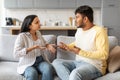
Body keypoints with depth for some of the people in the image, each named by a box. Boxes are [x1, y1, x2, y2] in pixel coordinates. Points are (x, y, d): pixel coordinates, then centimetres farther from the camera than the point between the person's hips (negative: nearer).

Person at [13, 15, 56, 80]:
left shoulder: (38, 33, 9)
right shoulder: (22, 36, -11)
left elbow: (43, 44, 25)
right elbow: (16, 54, -21)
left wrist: (48, 46, 0)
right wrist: (33, 48, -28)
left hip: (41, 61, 5)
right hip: (27, 64, -4)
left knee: (48, 69, -29)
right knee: (32, 73, -38)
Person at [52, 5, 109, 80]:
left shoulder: (99, 31, -15)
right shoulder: (79, 30, 10)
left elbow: (104, 55, -22)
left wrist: (81, 52, -24)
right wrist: (67, 46, 10)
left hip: (94, 66, -9)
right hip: (78, 63, 9)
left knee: (75, 74, -39)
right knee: (56, 62, -10)